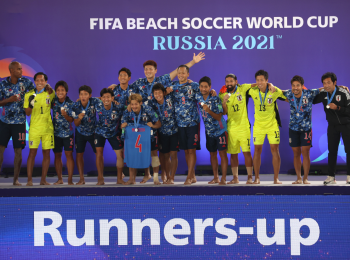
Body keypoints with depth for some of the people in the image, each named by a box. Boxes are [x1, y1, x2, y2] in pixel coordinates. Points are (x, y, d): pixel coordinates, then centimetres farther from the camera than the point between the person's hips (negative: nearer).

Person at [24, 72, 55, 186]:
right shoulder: (29, 95, 1)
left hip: (48, 127, 2)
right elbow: (27, 113, 0)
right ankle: (29, 179, -2)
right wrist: (30, 105, -14)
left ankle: (43, 179, 9)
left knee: (46, 153, 2)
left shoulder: (50, 93, 3)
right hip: (34, 127, -1)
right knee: (32, 152, -7)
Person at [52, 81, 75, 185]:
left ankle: (70, 179, -2)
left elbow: (71, 120, -11)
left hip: (68, 132, -3)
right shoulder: (54, 101, -2)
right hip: (56, 132, 3)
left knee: (69, 154, -5)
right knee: (57, 155, 7)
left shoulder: (70, 103, -8)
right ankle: (60, 179, 17)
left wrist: (65, 115, -29)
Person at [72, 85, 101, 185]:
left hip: (93, 132, -1)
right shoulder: (76, 106, -18)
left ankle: (100, 178, 6)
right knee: (79, 154, 2)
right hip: (80, 133, 1)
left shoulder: (95, 102, -23)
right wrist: (79, 118, -34)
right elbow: (76, 124, -14)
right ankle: (81, 178, 11)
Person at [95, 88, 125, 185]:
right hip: (100, 132, 0)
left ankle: (119, 179, 14)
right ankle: (100, 178, 3)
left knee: (120, 154, -1)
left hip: (114, 133, 0)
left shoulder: (119, 107, -25)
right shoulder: (98, 107, -22)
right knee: (99, 153, -8)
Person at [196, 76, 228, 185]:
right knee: (212, 154, 12)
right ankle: (216, 178, 21)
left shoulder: (215, 99, -18)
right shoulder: (198, 97, -4)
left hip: (220, 130, -5)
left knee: (222, 153, -4)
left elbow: (219, 117, -18)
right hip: (209, 131, 5)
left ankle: (223, 179, -3)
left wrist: (209, 111, -32)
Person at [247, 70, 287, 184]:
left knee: (275, 149, -3)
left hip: (272, 124, -2)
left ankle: (276, 178, 4)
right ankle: (257, 178, 10)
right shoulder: (252, 91, -8)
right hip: (258, 125, 2)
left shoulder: (275, 91, -12)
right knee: (257, 150, 2)